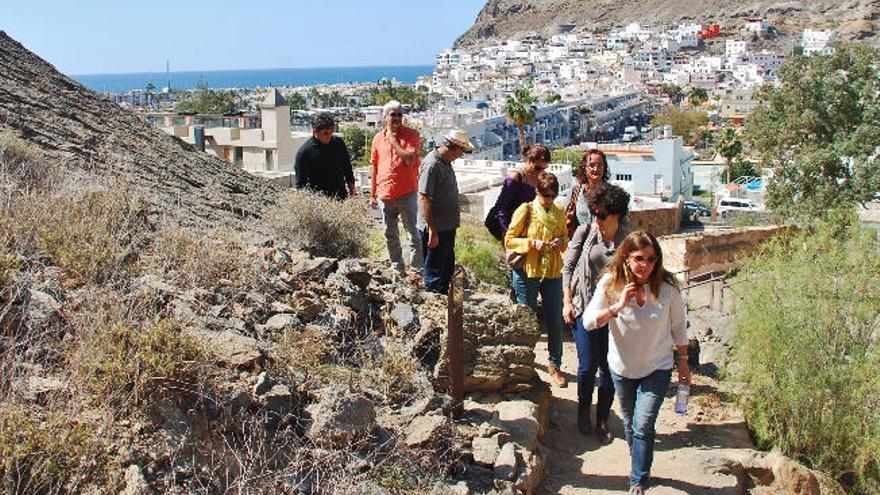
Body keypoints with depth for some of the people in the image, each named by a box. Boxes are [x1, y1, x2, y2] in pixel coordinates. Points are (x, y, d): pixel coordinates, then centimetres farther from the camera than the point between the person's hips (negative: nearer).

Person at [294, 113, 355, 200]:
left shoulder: (338, 143, 6)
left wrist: (352, 193, 17)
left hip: (341, 199, 4)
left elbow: (347, 169, 18)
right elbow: (300, 185, -5)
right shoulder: (304, 152, -8)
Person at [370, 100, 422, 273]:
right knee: (390, 235, 13)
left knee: (413, 232, 2)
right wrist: (372, 194, 14)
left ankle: (417, 269, 10)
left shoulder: (411, 134, -4)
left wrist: (393, 140, -11)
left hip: (407, 194, -4)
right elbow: (375, 167, 14)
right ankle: (397, 268, 27)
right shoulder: (378, 138, 8)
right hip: (385, 195, 4)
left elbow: (410, 159, -19)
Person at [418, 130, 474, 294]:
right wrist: (432, 231, -23)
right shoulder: (431, 165, -23)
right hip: (435, 230, -10)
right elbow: (424, 199, -24)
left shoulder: (445, 162, 8)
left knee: (447, 268, 21)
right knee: (434, 274, 3)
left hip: (447, 227, 10)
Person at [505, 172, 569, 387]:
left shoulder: (559, 212, 4)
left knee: (555, 321, 4)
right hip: (527, 272, -3)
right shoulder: (525, 211, -8)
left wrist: (561, 242, -6)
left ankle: (554, 364, 21)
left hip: (553, 272, 3)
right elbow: (509, 240, -6)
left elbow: (565, 236, 17)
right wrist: (532, 243, -19)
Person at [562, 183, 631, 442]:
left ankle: (602, 419, 23)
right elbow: (568, 267, 3)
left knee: (609, 368, 4)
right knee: (588, 365, -3)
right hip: (584, 308, -1)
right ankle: (583, 409, 26)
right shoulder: (585, 232, -4)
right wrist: (567, 302, -1)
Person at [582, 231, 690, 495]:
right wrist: (617, 307, -32)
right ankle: (639, 461, 47)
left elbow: (678, 326, -3)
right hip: (622, 367, 2)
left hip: (657, 369, -2)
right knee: (629, 421, 21)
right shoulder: (611, 283, -17)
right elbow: (588, 321, -19)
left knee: (643, 426, -8)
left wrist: (683, 361, 5)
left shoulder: (667, 286, -18)